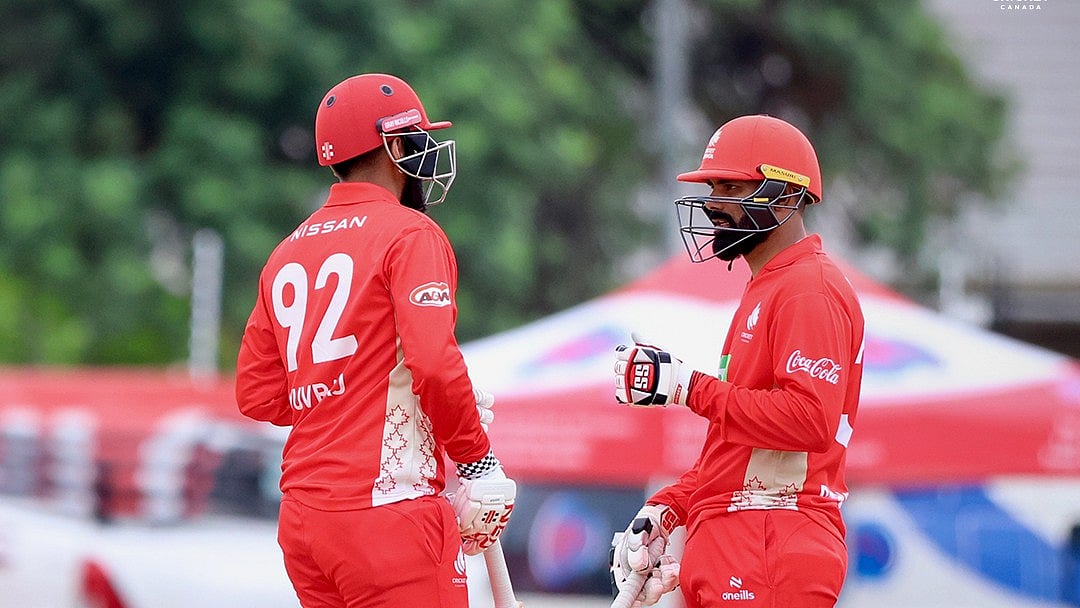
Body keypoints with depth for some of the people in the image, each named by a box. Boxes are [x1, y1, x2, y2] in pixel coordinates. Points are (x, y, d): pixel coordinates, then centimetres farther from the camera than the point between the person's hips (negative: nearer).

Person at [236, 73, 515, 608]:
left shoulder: (288, 253, 14)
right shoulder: (409, 233, -6)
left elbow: (257, 395, 14)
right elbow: (435, 363, -18)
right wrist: (478, 458, -7)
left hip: (301, 518, 7)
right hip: (386, 507, -7)